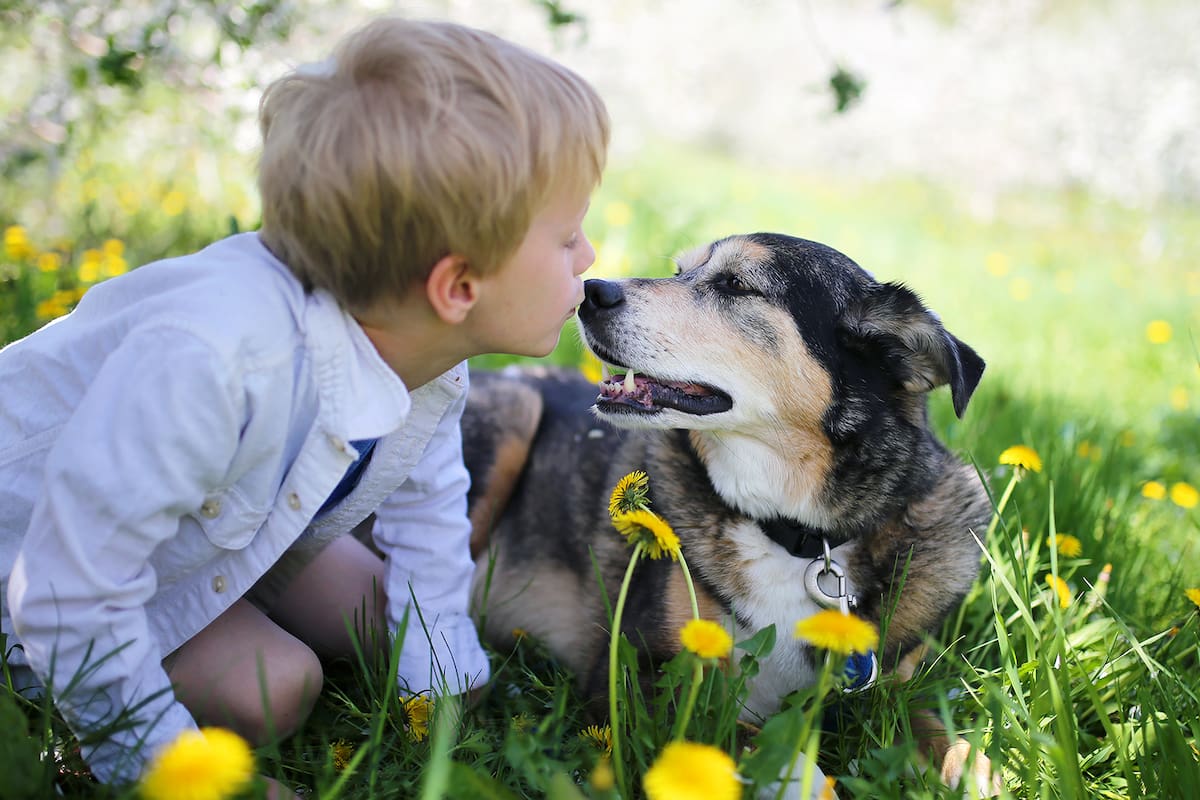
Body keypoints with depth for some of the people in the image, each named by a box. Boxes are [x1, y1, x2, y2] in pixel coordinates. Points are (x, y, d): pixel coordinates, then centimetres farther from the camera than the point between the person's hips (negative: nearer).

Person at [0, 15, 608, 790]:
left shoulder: (431, 358, -20)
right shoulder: (211, 358, -47)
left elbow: (426, 527, -2)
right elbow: (73, 595, -38)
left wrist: (445, 697, -2)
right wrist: (162, 763, -25)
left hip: (229, 522, 7)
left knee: (386, 624, 6)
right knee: (270, 687, -18)